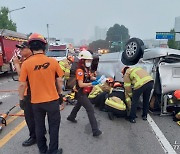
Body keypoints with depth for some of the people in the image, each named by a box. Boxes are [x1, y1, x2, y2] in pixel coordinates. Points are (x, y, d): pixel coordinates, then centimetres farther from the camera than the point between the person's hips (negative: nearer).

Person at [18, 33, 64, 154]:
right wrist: (60, 94, 14)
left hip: (36, 101, 1)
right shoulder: (53, 61, -8)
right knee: (54, 126, 15)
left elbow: (22, 85, -6)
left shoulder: (26, 64, -9)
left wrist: (21, 99, 10)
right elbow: (59, 81, -1)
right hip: (52, 100, -1)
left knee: (39, 126, 19)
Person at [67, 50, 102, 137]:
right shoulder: (80, 70, -23)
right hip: (81, 93, -10)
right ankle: (95, 130, -12)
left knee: (78, 105, 30)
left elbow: (88, 77, 14)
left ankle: (71, 117, 55)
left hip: (84, 93, 10)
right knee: (90, 110, -13)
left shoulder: (86, 69, 5)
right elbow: (80, 84, -28)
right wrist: (92, 83, -34)